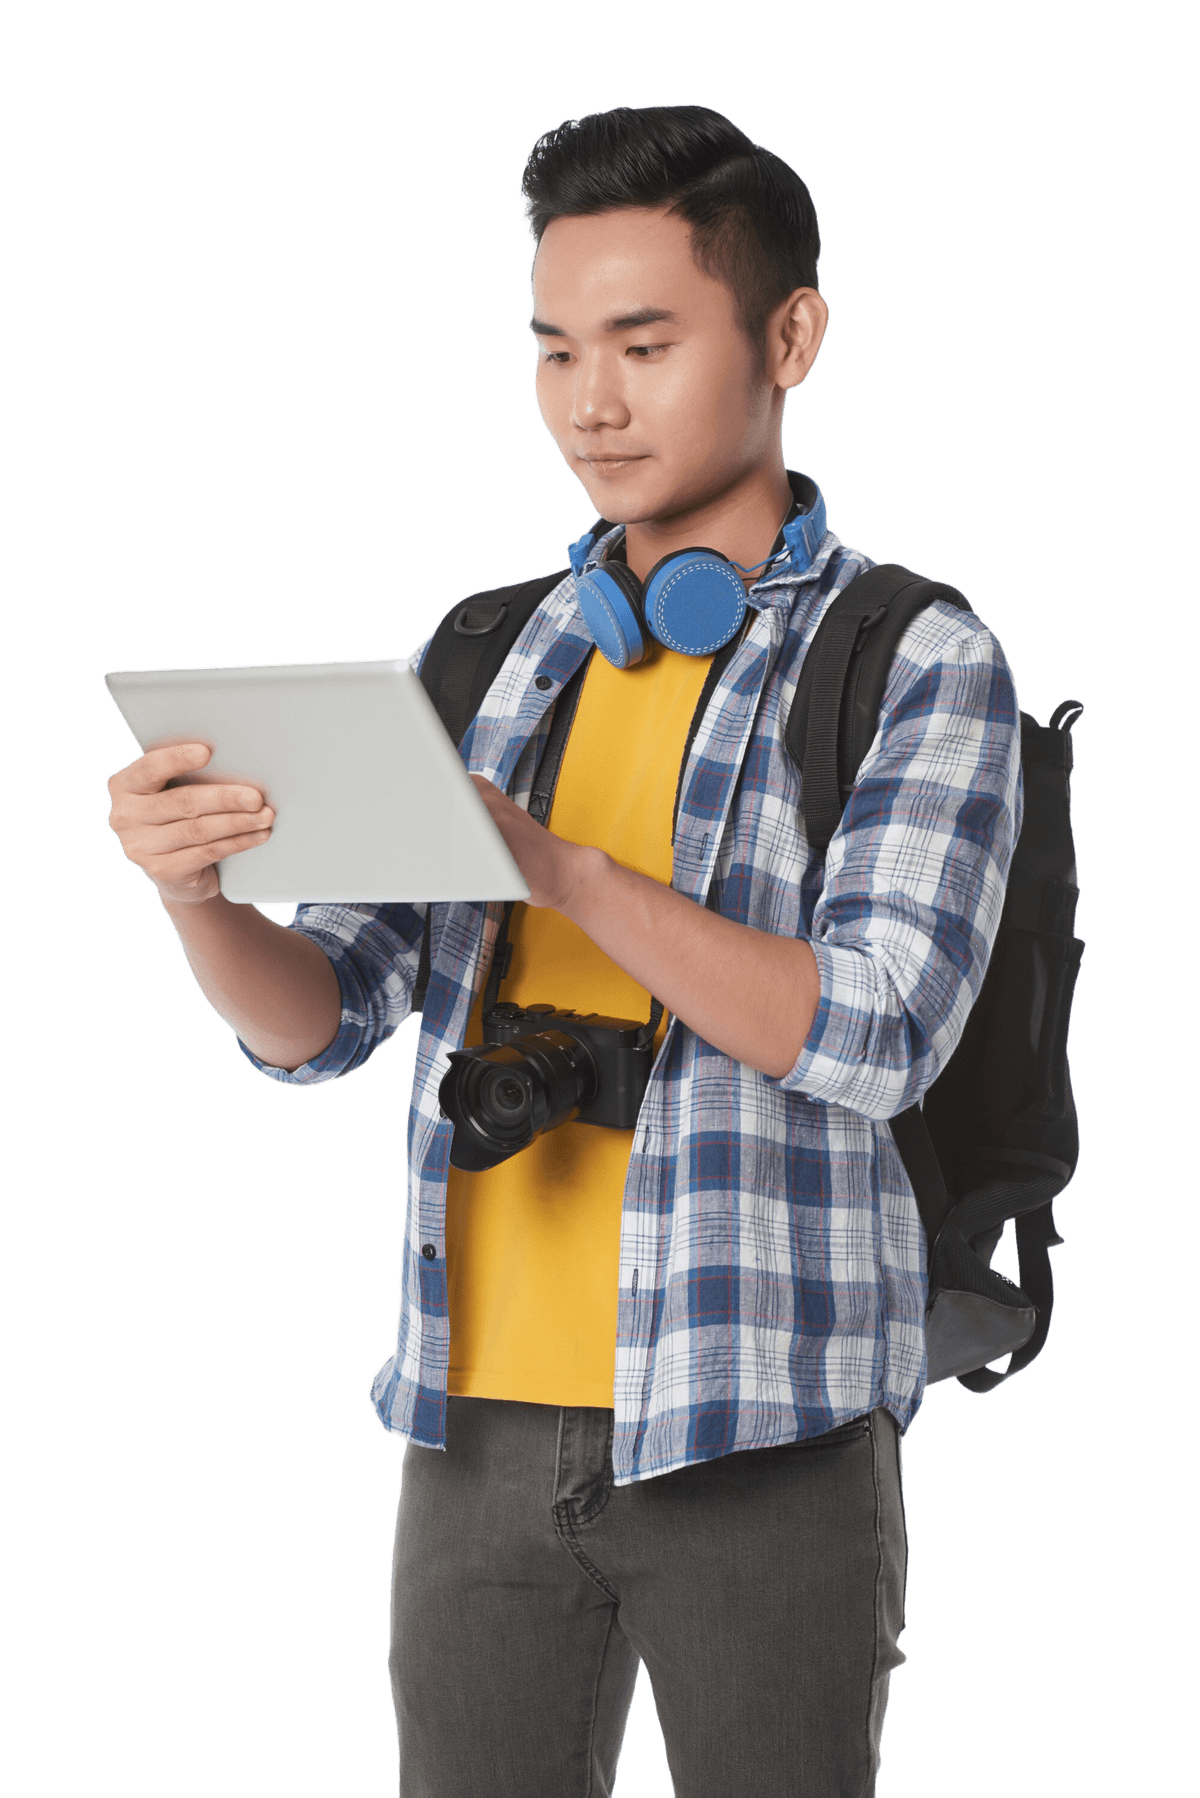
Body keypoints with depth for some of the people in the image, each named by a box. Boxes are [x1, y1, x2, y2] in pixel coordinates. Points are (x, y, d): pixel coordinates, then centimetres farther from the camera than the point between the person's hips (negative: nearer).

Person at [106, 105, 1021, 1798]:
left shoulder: (920, 661, -3)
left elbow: (874, 1037, -15)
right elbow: (318, 1022, 7)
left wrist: (559, 862, -25)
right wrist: (195, 890, -15)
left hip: (756, 1440, -4)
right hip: (482, 1421, 4)